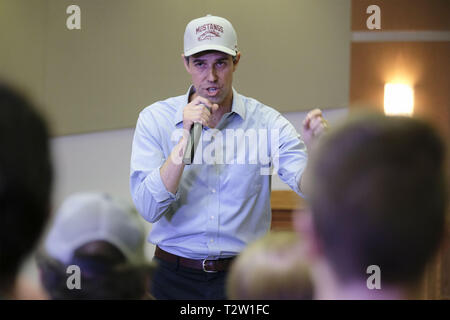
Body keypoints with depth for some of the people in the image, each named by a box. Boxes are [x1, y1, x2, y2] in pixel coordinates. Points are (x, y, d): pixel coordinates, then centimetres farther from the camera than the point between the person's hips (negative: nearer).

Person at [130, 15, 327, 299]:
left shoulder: (265, 121, -2)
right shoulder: (155, 119, -3)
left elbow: (305, 182, -16)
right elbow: (148, 208, -14)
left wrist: (313, 147, -37)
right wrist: (186, 137, -22)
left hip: (242, 275, 0)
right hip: (176, 276, 0)